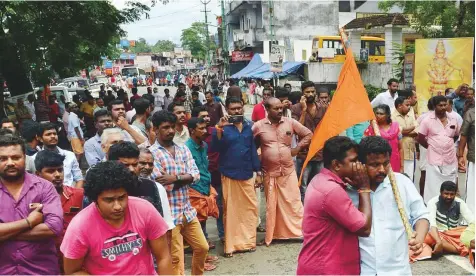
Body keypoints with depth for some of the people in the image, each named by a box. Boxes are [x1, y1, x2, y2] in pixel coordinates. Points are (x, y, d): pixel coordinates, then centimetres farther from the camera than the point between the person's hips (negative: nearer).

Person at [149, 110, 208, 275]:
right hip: (168, 213, -6)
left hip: (187, 210, 6)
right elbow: (161, 184, -18)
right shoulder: (152, 153, -11)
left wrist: (175, 178, -19)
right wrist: (184, 178, -9)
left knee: (202, 247, 18)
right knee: (175, 258, 4)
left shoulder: (183, 149, 8)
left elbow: (195, 175, -3)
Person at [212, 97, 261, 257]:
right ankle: (231, 245, 13)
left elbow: (252, 149, 13)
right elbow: (215, 148, -17)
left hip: (247, 174, 4)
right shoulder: (222, 127, -3)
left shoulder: (248, 126, 8)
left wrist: (258, 170, 11)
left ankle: (248, 241, 22)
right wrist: (219, 129, -28)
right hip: (229, 175, -3)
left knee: (250, 208, 7)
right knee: (231, 210, 4)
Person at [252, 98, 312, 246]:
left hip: (288, 171, 1)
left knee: (294, 203, 4)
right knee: (271, 205, 10)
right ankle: (272, 235, 22)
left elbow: (308, 134, 8)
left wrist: (297, 148, -1)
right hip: (269, 173, 0)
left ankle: (302, 231, 15)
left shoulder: (290, 122, -1)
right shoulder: (258, 126, -5)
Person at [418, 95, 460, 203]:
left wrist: (447, 144, 11)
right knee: (433, 190, 1)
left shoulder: (453, 119, 6)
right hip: (434, 160, -4)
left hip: (450, 159, 4)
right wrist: (432, 147, 2)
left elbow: (456, 136, 21)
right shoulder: (427, 120, -6)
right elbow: (420, 139, -3)